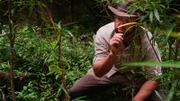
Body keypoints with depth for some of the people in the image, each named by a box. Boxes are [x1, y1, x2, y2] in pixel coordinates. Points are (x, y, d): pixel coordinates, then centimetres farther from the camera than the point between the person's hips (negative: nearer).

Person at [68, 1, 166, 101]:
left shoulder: (147, 39, -30)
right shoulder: (103, 33, -27)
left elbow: (154, 78, -22)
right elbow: (98, 72, -26)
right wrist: (113, 54, -45)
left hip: (136, 74, -1)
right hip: (109, 70, 1)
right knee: (73, 93, -12)